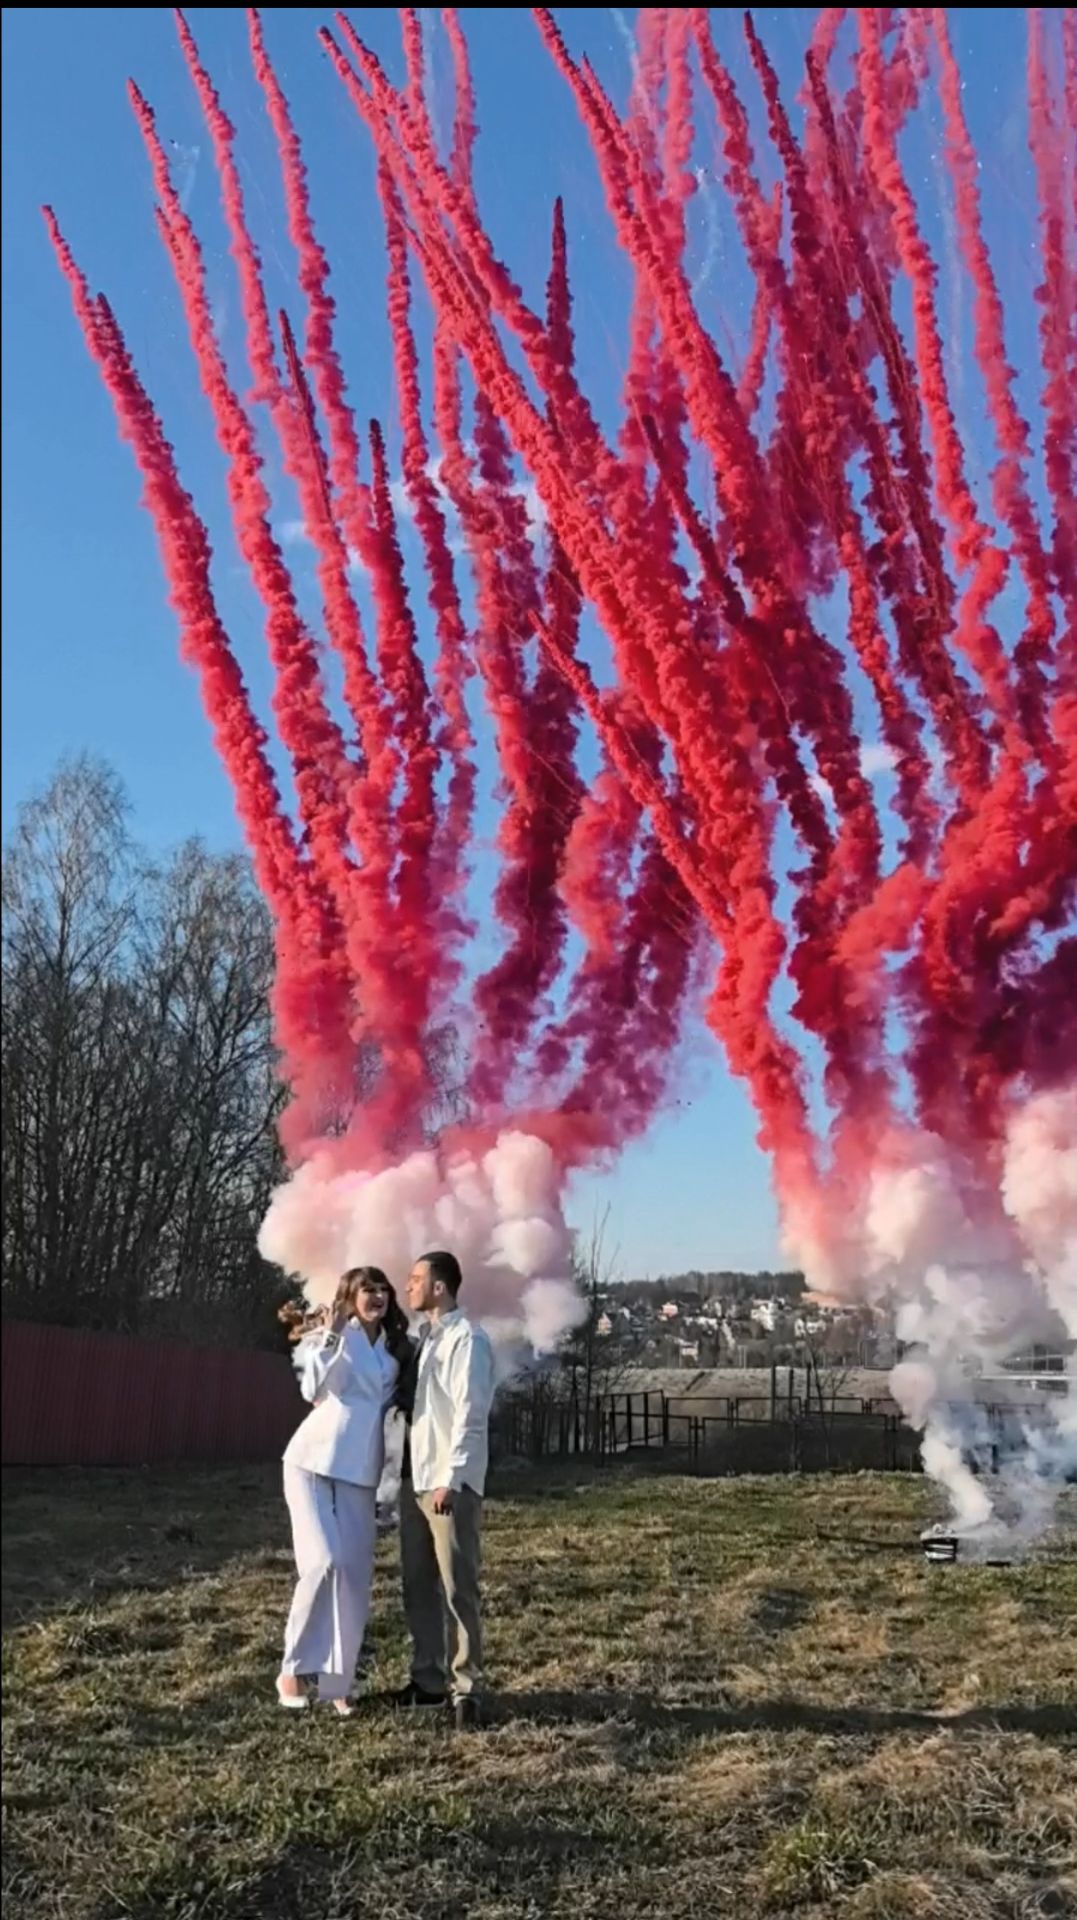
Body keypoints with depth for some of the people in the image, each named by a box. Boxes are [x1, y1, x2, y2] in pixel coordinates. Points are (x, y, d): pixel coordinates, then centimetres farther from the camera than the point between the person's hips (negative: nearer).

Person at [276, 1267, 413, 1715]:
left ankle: (337, 1681, 13)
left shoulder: (394, 1349, 12)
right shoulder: (334, 1335, -4)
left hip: (360, 1472, 5)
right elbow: (314, 1388, -20)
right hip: (314, 1462, -5)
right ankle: (294, 1669, 2)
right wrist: (330, 1334, -23)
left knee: (355, 1577, 2)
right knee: (324, 1563, -15)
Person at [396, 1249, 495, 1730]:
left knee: (457, 1589, -3)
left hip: (451, 1484, -8)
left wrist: (450, 1480, -20)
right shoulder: (426, 1337, 15)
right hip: (415, 1480, 8)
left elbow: (470, 1416, -17)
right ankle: (427, 1678, 22)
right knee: (418, 1586, 12)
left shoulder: (467, 1338, -11)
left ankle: (465, 1687, 5)